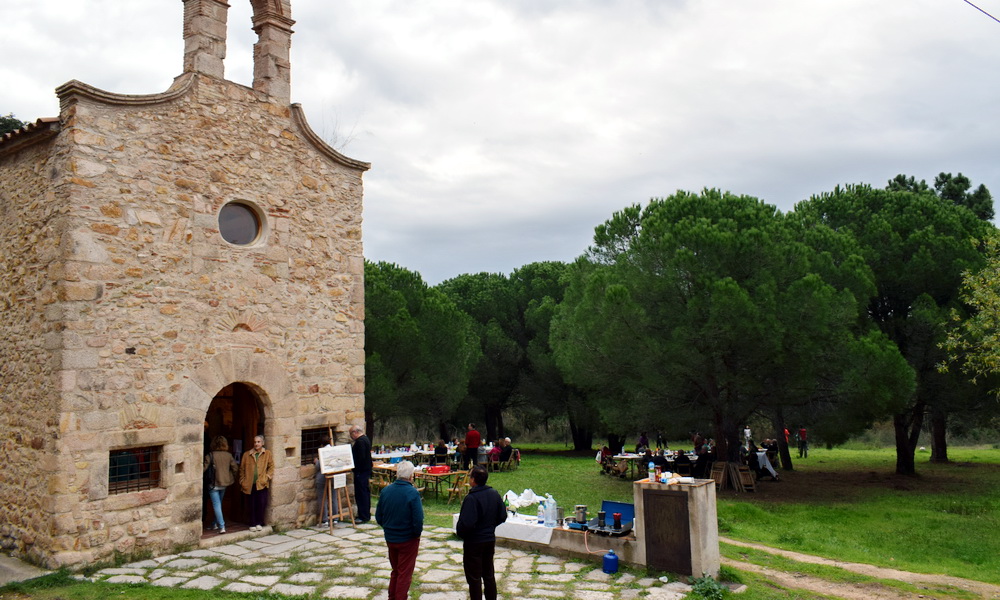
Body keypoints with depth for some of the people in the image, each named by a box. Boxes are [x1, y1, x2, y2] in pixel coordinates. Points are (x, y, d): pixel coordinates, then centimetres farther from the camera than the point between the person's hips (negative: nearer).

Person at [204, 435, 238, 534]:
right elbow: (234, 467, 5)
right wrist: (233, 479, 18)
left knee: (216, 505, -2)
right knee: (219, 504, 21)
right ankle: (216, 524, 31)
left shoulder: (210, 455, -14)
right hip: (225, 483, 5)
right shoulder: (228, 455, -1)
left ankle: (221, 527, -9)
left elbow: (204, 468, -16)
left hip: (214, 484, -5)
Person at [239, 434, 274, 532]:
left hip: (262, 484, -1)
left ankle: (259, 523, 8)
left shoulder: (267, 454, 7)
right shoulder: (247, 455, 11)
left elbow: (271, 467, 5)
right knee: (252, 505, 3)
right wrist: (242, 481, 5)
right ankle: (252, 524, 14)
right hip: (250, 484, 1)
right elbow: (242, 469, 14)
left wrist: (266, 477, -6)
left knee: (262, 503, -7)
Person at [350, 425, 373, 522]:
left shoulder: (360, 441, -18)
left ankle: (363, 517, -2)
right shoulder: (365, 439, 15)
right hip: (367, 469, 11)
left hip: (360, 471, -11)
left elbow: (361, 458, -24)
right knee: (366, 493, 15)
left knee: (361, 493, -5)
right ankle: (366, 515, 22)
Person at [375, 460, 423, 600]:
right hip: (408, 540, -5)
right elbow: (418, 520, -22)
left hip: (390, 538, 5)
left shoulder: (385, 490, -4)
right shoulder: (412, 493, -21)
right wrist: (417, 534, -4)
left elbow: (378, 517, 4)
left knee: (395, 571, 23)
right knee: (405, 574, 8)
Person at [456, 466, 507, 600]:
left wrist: (460, 533, -8)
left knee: (474, 577, 4)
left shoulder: (471, 498, -24)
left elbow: (466, 523, -28)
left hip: (474, 542, -7)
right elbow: (503, 516, 7)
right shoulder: (494, 494, -1)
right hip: (490, 539, 7)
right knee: (489, 575, 19)